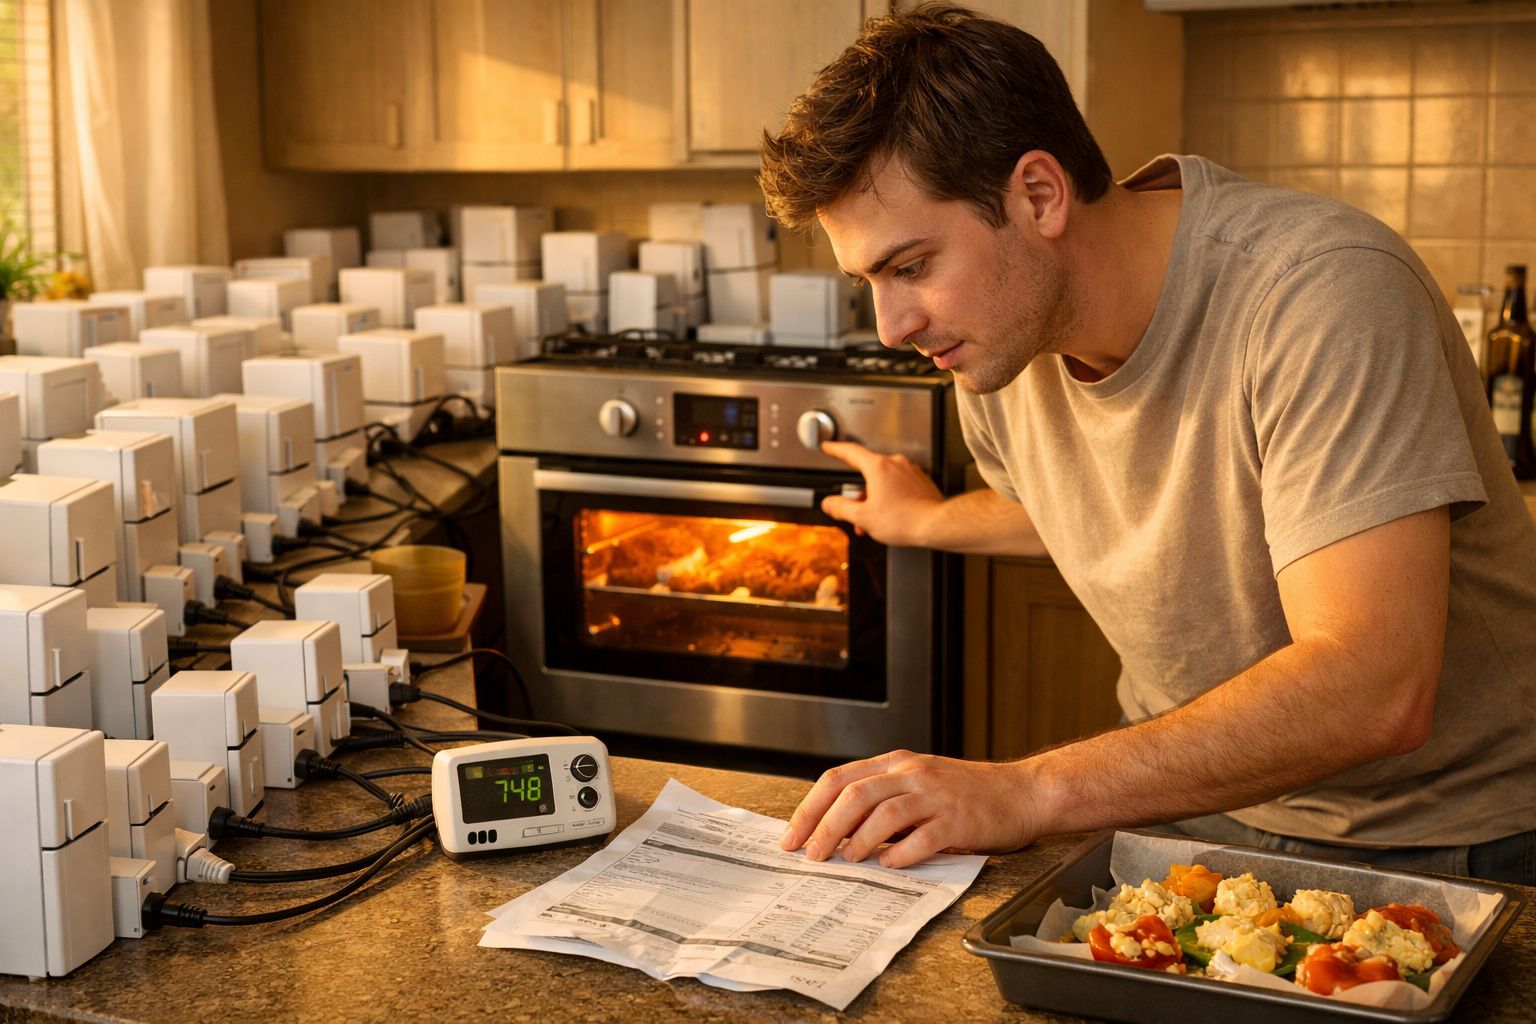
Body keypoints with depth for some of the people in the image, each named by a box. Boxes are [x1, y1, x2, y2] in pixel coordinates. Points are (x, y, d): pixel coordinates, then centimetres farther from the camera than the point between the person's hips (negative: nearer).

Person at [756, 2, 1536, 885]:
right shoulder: (993, 345, -3)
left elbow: (1375, 688, -35)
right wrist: (929, 521, 34)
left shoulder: (1322, 291, -26)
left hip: (1433, 837, -7)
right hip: (1189, 803, 7)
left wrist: (1030, 792, -38)